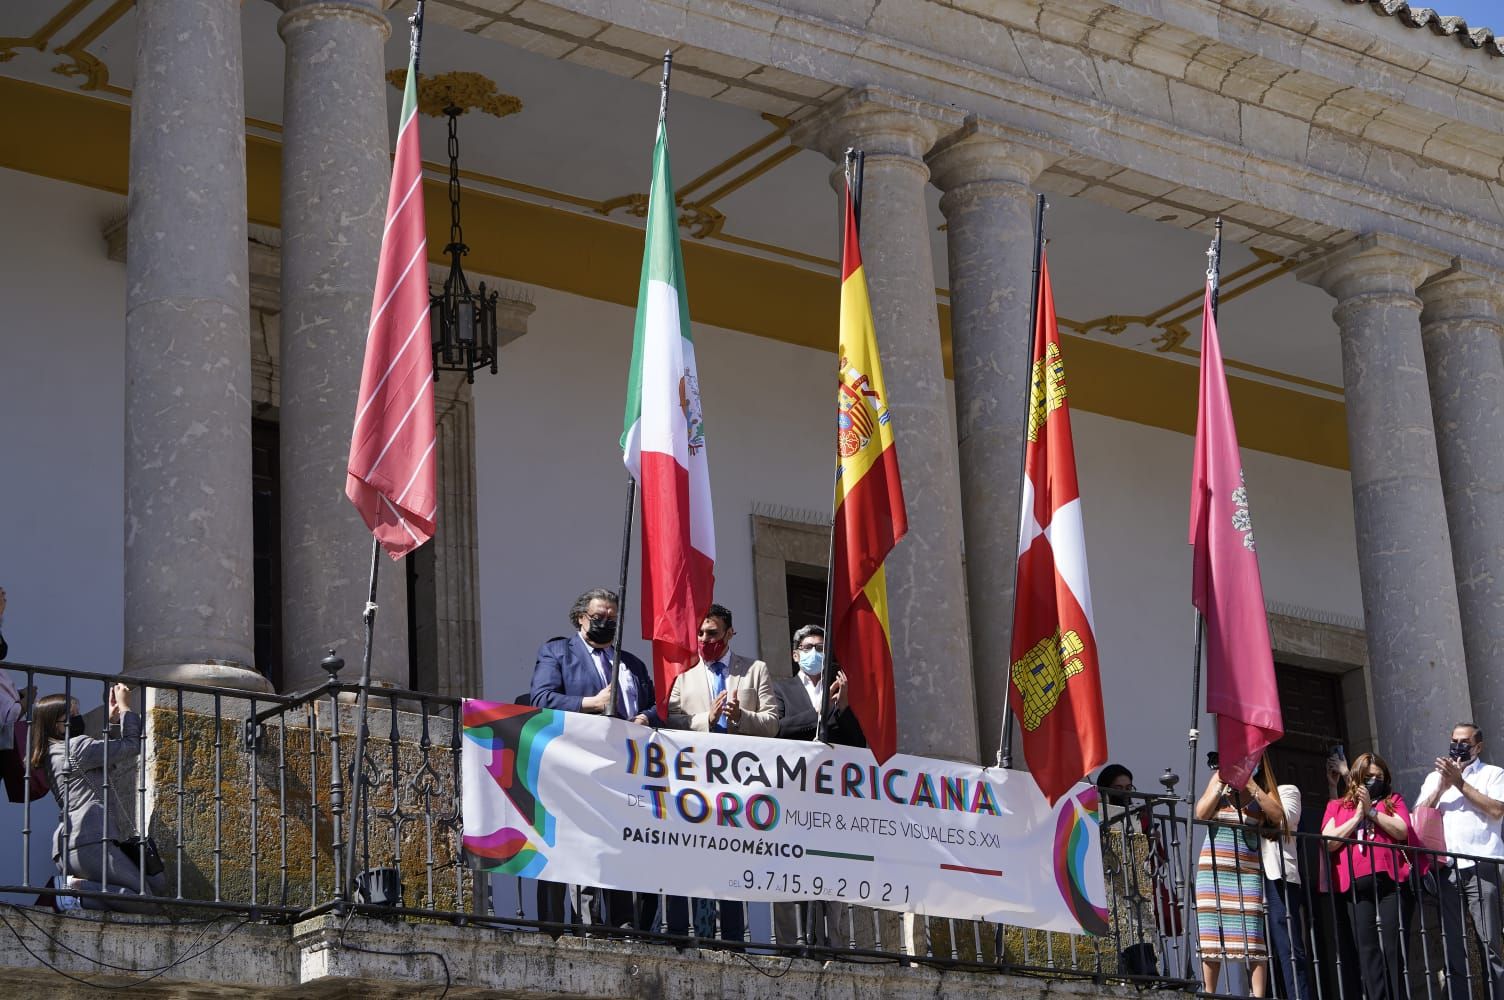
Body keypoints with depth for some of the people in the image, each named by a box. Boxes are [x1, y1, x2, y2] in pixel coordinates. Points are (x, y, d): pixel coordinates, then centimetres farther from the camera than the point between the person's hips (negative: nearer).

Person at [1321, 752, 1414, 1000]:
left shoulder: (1393, 800, 17)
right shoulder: (1337, 806, 18)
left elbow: (1402, 831, -1)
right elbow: (1329, 842, 4)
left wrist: (1371, 811, -3)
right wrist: (1357, 815, 0)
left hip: (1391, 882, -1)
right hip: (1357, 886, 1)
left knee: (1394, 948, -6)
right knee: (1367, 950, -3)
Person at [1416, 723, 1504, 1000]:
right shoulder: (1434, 777, 22)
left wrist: (1460, 782, -5)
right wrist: (1442, 786, -1)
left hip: (1479, 866, -3)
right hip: (1445, 870, 3)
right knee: (1452, 947, 0)